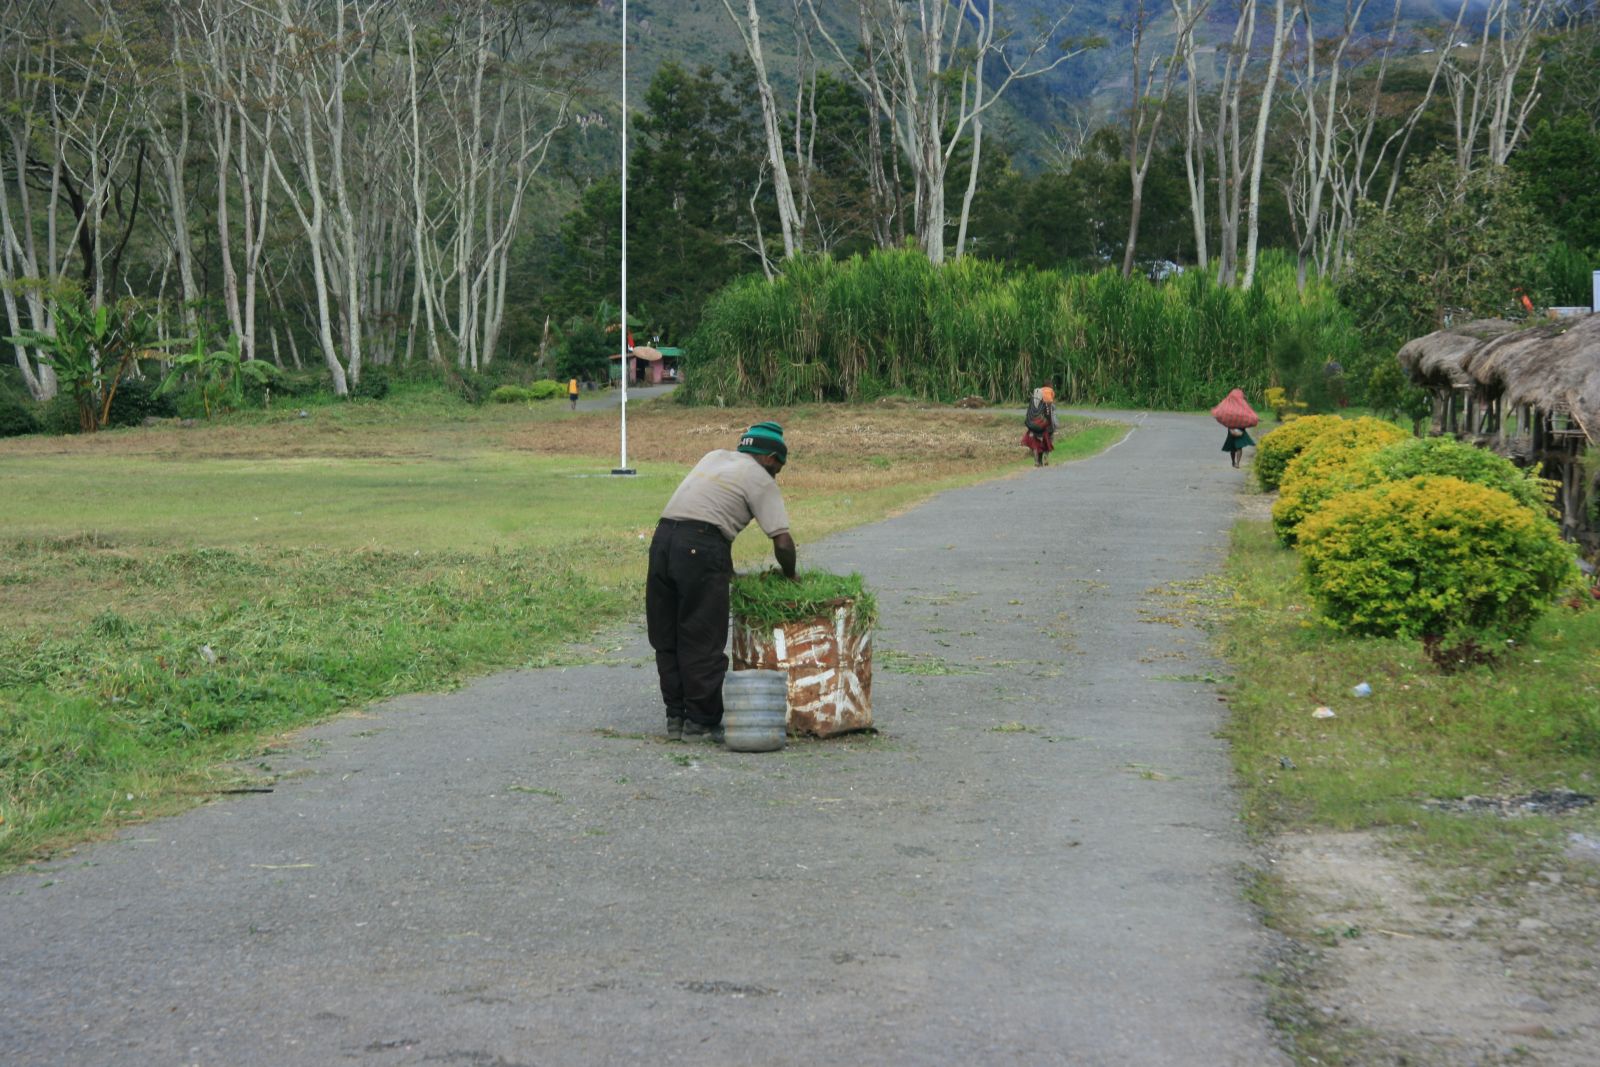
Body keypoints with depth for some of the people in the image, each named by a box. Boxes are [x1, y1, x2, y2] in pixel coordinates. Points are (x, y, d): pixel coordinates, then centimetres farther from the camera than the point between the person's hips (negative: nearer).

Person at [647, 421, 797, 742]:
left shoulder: (715, 457, 25)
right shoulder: (760, 480, 6)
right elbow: (782, 541, -2)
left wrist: (727, 568, 30)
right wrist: (790, 575, 18)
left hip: (663, 537, 7)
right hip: (700, 549, -7)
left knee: (667, 639, 13)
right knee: (703, 643, 2)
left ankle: (676, 717, 19)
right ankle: (701, 722, 8)